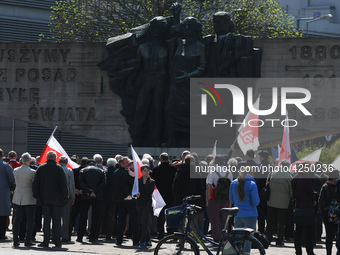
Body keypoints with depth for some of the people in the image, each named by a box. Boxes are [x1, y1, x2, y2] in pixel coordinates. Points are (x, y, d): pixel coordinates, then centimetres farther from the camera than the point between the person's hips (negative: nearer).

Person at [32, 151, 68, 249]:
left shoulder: (40, 168, 3)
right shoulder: (59, 168, -4)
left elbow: (35, 184, 4)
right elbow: (64, 184, -7)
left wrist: (36, 196, 13)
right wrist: (65, 196, 1)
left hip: (44, 199, 2)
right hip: (57, 199, -2)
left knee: (46, 220, 5)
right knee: (57, 221, 3)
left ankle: (46, 242, 1)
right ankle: (57, 242, 1)